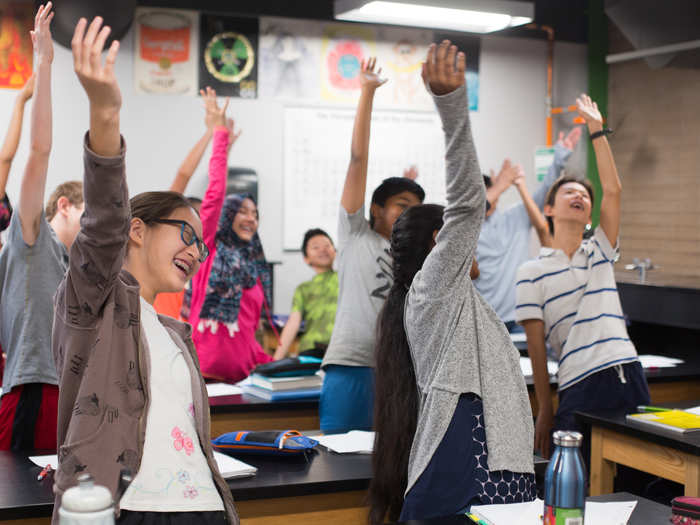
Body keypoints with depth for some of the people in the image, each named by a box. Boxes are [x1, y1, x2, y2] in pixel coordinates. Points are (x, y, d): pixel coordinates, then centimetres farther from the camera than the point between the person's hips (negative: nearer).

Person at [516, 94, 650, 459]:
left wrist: (596, 130, 3)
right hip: (581, 388, -4)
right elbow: (536, 345, 1)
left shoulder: (600, 253, 16)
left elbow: (613, 190, 5)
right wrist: (544, 411, -1)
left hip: (630, 377, 4)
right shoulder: (532, 272, 4)